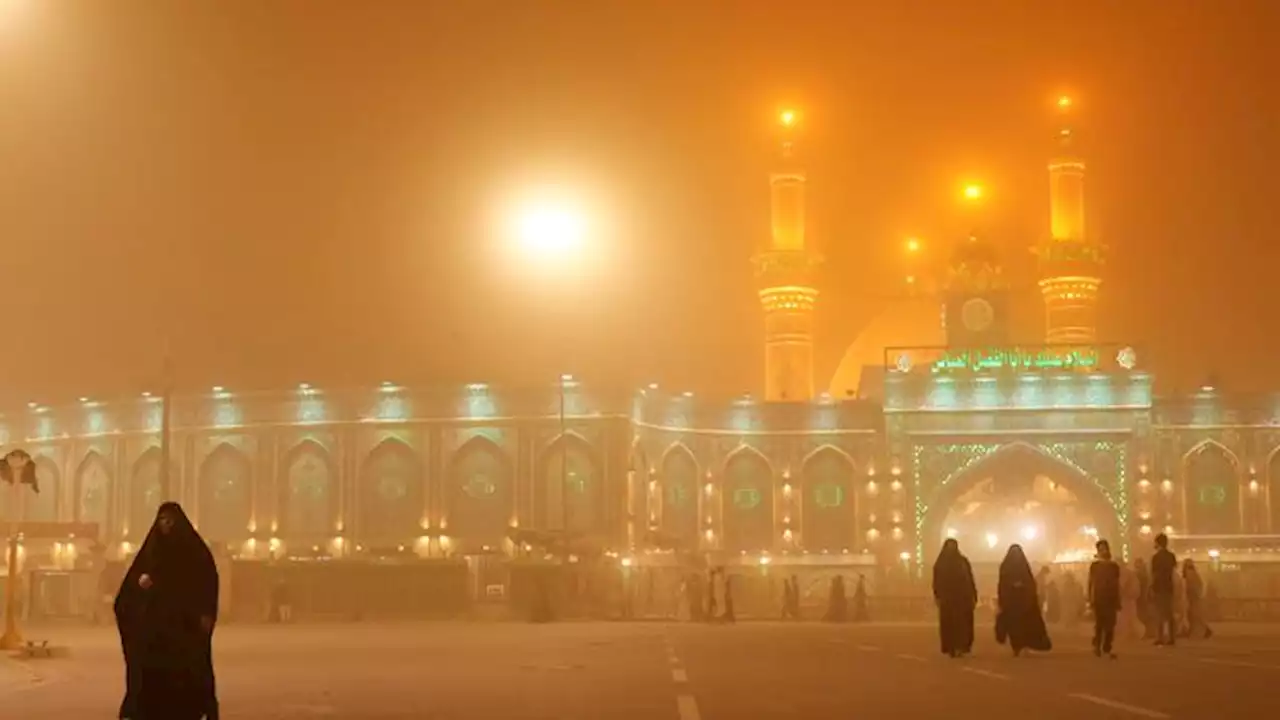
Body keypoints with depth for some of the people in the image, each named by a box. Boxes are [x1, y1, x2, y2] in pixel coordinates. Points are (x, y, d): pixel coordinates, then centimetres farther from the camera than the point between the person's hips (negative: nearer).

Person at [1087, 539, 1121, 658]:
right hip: (1099, 599, -2)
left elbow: (1117, 585, 12)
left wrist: (1118, 602, 9)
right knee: (1099, 624, -8)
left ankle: (1107, 649, 4)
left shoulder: (1114, 566, 10)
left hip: (1111, 599, 2)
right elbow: (1091, 583, 1)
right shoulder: (1094, 566, 3)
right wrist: (1090, 599, -6)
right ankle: (1097, 646, 0)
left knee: (1110, 625, -1)